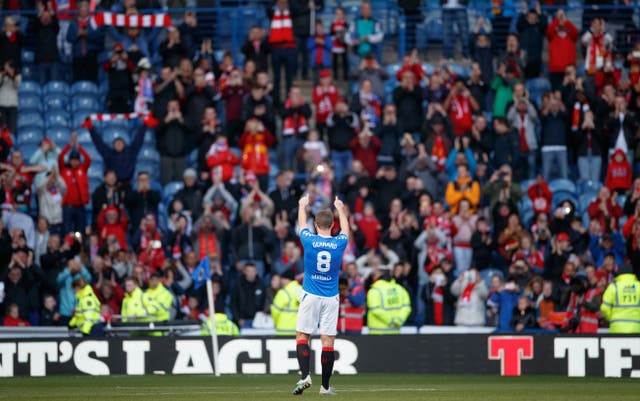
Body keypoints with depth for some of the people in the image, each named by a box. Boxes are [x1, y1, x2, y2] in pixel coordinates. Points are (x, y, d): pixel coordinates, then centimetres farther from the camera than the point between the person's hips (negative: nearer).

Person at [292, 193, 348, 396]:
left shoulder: (309, 240, -6)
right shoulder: (339, 243, -2)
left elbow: (302, 225, 16)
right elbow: (345, 229, 21)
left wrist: (302, 206, 36)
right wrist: (340, 210, 40)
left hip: (310, 296, -1)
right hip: (331, 298, 1)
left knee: (302, 336, 6)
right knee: (328, 340, 1)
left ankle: (305, 376, -12)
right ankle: (325, 386, 3)